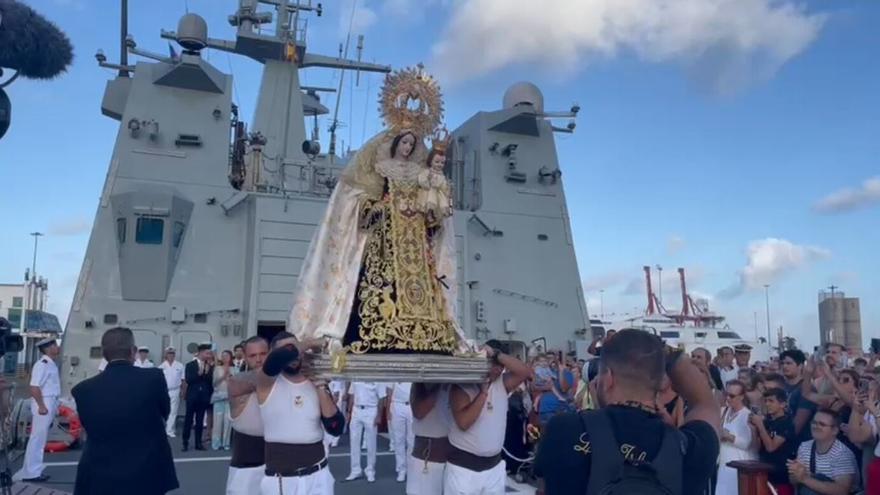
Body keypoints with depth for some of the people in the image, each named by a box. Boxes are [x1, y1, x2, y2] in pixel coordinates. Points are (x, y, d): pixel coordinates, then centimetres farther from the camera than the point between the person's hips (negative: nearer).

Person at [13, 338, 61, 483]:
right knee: (37, 439, -3)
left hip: (50, 404, 10)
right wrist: (41, 406, -24)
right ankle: (30, 473, 3)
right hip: (44, 405, -10)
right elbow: (34, 387, -24)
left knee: (41, 439, 15)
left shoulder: (50, 363, 13)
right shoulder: (42, 364, -17)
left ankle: (35, 470, 24)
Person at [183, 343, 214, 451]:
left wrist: (207, 372, -14)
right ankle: (185, 443, 11)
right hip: (192, 396, -2)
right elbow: (188, 380, -11)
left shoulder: (209, 366, 5)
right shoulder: (190, 365, -1)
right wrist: (199, 373, -18)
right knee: (188, 420, 3)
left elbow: (211, 381, -1)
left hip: (204, 396, 2)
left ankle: (198, 443, 14)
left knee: (200, 421, 7)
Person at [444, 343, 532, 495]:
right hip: (463, 467, -5)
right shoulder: (461, 386, -12)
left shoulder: (502, 383, 2)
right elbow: (464, 422, -24)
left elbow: (526, 372, -15)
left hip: (494, 466, 5)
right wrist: (483, 392, -21)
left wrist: (497, 354, -21)